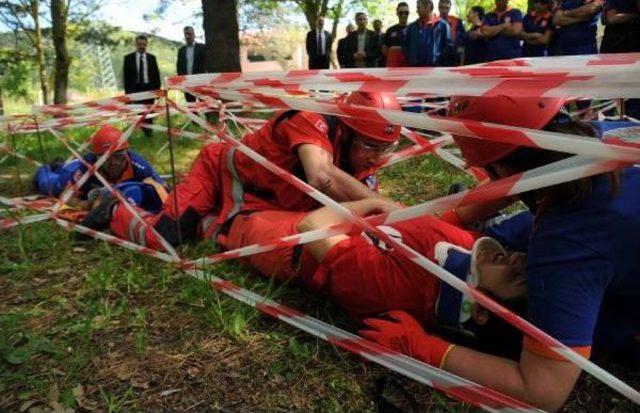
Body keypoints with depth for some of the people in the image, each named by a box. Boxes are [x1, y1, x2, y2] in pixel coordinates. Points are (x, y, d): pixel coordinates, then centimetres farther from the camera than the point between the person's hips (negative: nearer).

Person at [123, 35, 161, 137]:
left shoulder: (152, 58, 7)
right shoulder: (128, 58, 2)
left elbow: (156, 74, 7)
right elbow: (125, 76, 2)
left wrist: (157, 89, 0)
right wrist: (128, 91, -5)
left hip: (149, 88, 1)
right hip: (135, 89, -1)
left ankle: (148, 131, 12)